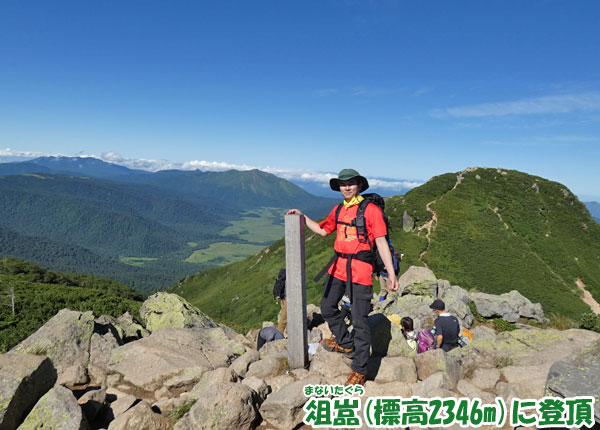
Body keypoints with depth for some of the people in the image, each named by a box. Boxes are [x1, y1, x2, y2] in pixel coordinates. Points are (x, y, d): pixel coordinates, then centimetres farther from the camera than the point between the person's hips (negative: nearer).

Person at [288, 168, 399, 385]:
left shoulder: (371, 210, -9)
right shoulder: (338, 210, 11)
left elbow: (381, 242, -12)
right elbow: (323, 230, 25)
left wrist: (391, 274, -16)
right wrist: (302, 217, 19)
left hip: (360, 270, -7)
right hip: (338, 267, 7)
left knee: (360, 320, -3)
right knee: (327, 307, 18)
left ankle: (359, 370, 10)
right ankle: (346, 343, 41)